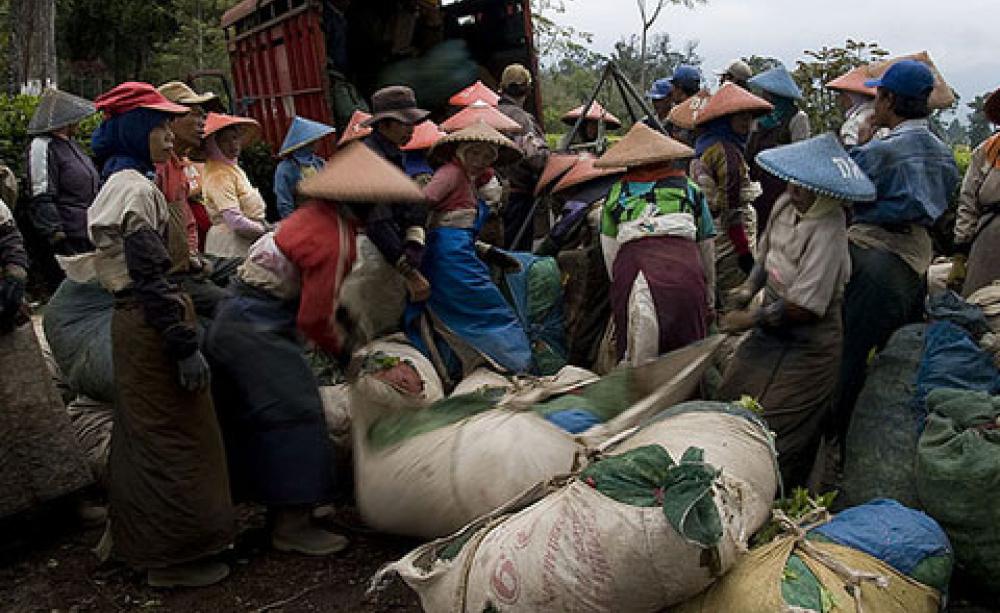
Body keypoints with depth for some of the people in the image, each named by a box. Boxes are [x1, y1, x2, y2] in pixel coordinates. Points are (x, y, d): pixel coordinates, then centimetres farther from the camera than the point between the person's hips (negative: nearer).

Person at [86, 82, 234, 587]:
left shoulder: (117, 185, 14)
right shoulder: (137, 189, -16)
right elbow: (149, 278, -21)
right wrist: (185, 345, -21)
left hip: (131, 320, 10)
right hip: (151, 324, -10)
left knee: (145, 435, 18)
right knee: (174, 439, 0)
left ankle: (147, 543, 33)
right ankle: (174, 559, 12)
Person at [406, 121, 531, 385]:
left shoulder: (470, 181, 24)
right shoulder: (452, 172, -4)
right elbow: (421, 203, -18)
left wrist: (491, 253, 18)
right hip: (452, 255, -9)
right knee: (494, 314, -3)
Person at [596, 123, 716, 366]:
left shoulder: (615, 194, 22)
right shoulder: (690, 189, 24)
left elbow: (610, 256, 19)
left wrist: (621, 287, 30)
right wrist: (709, 302, 36)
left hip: (629, 268, 0)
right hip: (685, 271, 0)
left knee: (634, 359, 3)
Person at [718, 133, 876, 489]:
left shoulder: (828, 228, -26)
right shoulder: (785, 204, -2)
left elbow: (804, 307, -26)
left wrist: (751, 319, -16)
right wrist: (751, 287, -1)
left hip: (809, 344, -8)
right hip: (772, 329, 8)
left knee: (777, 430, 1)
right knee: (729, 399, 11)